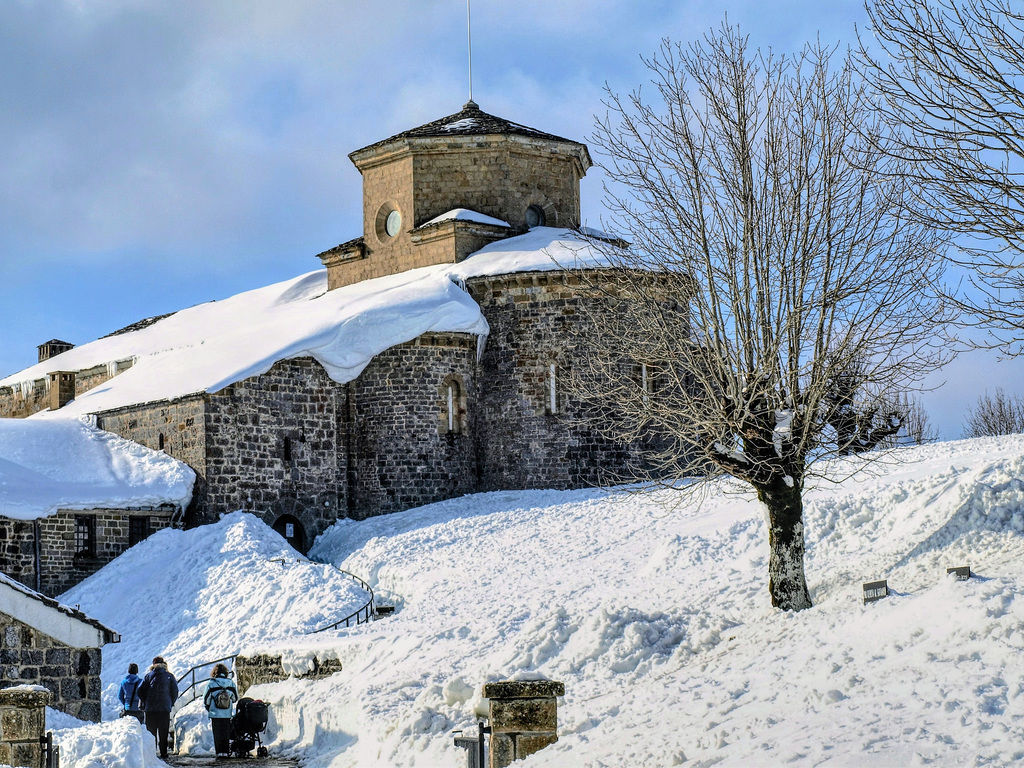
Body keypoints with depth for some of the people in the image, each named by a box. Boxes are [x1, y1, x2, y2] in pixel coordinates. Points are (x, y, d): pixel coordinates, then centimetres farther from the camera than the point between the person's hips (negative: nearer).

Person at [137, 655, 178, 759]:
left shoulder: (148, 675, 4)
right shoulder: (169, 676, 2)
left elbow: (140, 690, 1)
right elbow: (175, 692, -1)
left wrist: (145, 703, 11)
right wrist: (170, 704, 11)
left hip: (150, 709, 0)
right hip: (165, 709, 0)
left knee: (151, 732, 8)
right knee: (163, 733, 6)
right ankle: (163, 754, 3)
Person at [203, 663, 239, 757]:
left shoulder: (211, 685, -9)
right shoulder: (231, 684, -2)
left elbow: (206, 700, -3)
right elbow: (235, 698, 9)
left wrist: (209, 709, 15)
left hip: (215, 714, -2)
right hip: (227, 714, 2)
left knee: (217, 734, 5)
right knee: (226, 734, 11)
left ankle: (219, 752, 2)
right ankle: (226, 752, 10)